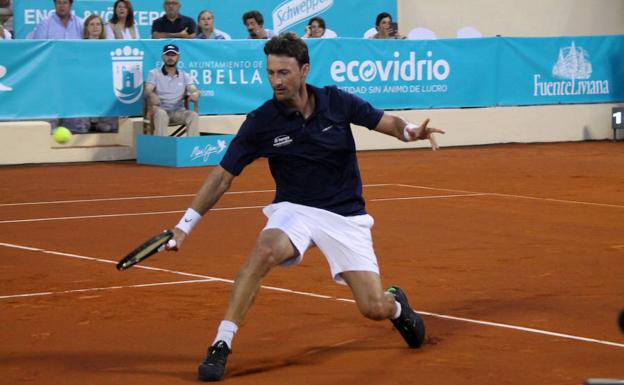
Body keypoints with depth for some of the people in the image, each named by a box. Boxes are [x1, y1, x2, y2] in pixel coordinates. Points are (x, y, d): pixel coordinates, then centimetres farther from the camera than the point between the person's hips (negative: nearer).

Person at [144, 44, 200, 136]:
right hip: (160, 109, -2)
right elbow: (147, 91, -6)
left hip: (178, 111, 2)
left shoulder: (184, 76, 15)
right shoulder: (154, 73, 8)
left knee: (193, 115, -27)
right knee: (161, 114, -37)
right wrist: (151, 95, -33)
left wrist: (195, 94, -26)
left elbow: (193, 90, 2)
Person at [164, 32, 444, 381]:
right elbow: (223, 176, -7)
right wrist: (186, 225, -11)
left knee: (374, 308, -7)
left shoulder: (337, 102, -9)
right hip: (294, 209, -1)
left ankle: (397, 304, 34)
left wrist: (410, 130, -23)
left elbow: (387, 122, 1)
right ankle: (222, 344, -28)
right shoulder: (261, 122, -12)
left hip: (345, 215, 1)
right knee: (266, 250, -36)